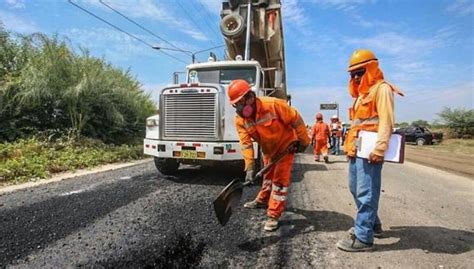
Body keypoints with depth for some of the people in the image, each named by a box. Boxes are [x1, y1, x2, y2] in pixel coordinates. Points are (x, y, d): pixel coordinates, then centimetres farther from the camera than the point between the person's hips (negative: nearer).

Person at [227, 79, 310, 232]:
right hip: (268, 149, 5)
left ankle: (273, 216, 2)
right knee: (268, 176, 22)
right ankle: (263, 200, 44)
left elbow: (296, 120, -22)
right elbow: (245, 143, -21)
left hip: (286, 144, -5)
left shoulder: (273, 105, -32)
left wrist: (303, 141, -15)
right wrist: (250, 167, -30)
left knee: (279, 180, -5)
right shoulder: (239, 119, -18)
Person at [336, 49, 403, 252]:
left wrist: (379, 148, -24)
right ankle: (372, 224, 33)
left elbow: (386, 121, -16)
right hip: (356, 150, 10)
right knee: (356, 189, 17)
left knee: (366, 193, -8)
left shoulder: (382, 89, -6)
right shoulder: (362, 92, 23)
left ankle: (363, 238, -3)